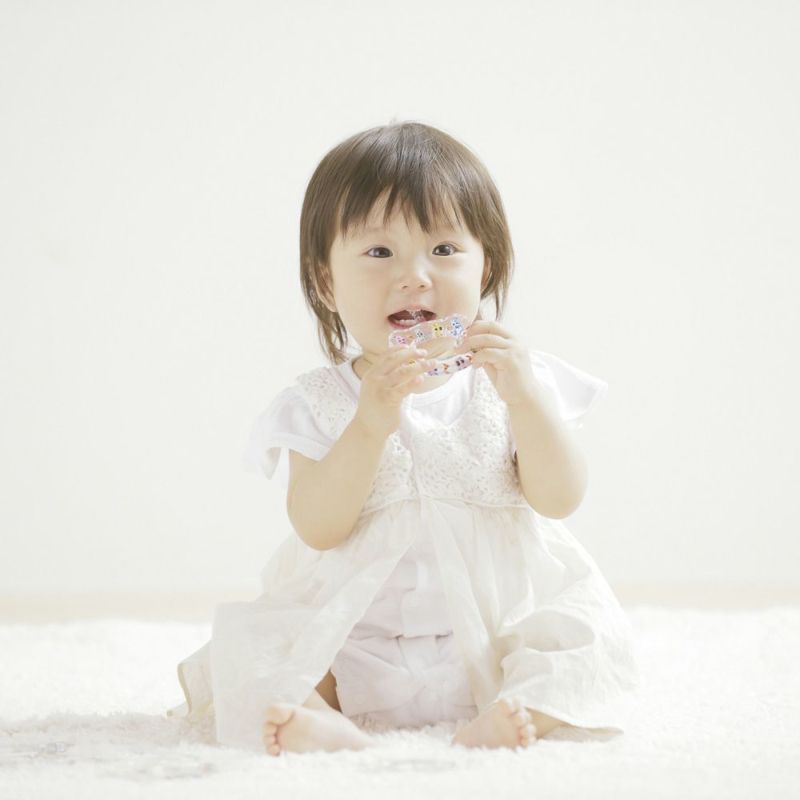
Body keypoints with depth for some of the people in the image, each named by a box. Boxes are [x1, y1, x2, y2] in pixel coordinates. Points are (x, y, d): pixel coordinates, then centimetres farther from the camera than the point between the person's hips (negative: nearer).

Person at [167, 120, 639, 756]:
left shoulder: (513, 382, 4)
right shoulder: (321, 402, 0)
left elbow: (560, 498, -7)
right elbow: (318, 528, -12)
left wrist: (524, 397, -21)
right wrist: (370, 423, -25)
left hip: (497, 632, 0)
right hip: (352, 645, 0)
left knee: (589, 635, -23)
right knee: (250, 643, -20)